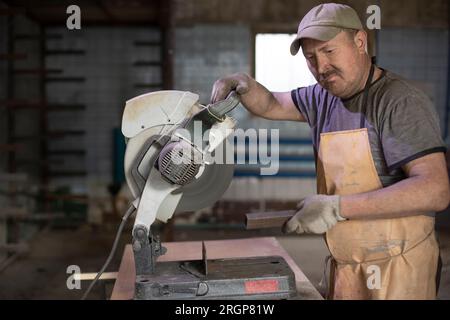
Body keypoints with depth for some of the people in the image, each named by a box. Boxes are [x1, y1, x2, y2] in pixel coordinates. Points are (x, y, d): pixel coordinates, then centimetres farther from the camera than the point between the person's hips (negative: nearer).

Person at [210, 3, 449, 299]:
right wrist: (245, 84, -1)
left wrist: (337, 207, -27)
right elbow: (270, 105, 22)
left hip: (396, 267, -6)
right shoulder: (323, 98, 6)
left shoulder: (401, 101, -16)